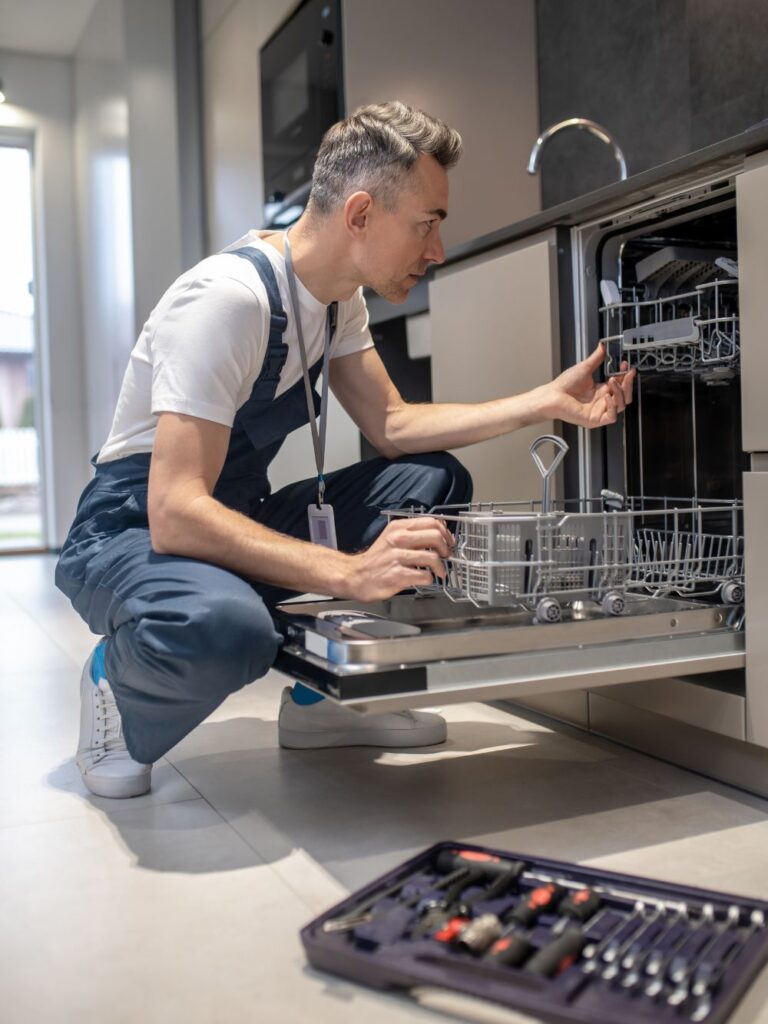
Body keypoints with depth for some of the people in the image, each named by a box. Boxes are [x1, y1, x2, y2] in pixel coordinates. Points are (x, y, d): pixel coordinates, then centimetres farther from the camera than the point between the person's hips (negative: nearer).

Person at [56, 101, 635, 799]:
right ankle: (116, 683, -5)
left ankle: (314, 695, 3)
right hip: (131, 533, -9)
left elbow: (392, 424, 5)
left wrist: (548, 402, -2)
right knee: (224, 627, -43)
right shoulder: (229, 299, -27)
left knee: (437, 480, -2)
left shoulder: (336, 295, 2)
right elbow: (174, 513, -33)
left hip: (231, 519, 9)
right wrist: (349, 572, -41)